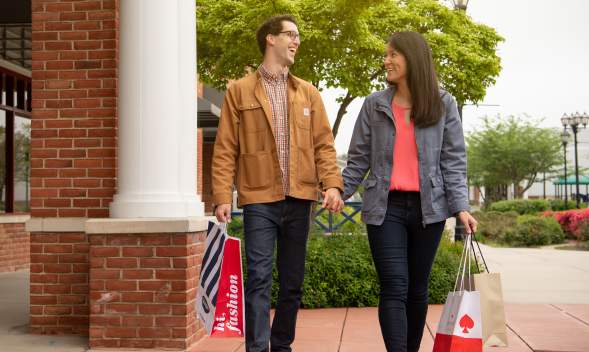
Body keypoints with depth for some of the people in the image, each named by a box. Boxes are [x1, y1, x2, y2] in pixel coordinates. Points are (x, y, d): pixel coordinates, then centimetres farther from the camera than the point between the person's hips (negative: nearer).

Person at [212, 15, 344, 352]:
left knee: (292, 283, 10)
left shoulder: (309, 93, 13)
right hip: (259, 198, -3)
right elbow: (225, 149, 1)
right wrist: (223, 196, -9)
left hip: (299, 198, 3)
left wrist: (332, 183, -8)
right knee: (260, 279, -6)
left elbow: (323, 144, 8)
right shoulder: (239, 91, 4)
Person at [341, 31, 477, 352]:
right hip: (385, 207, 0)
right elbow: (359, 158, 7)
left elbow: (453, 160, 2)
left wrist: (460, 206, -9)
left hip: (428, 207, 1)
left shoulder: (443, 104, 5)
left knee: (417, 288, 9)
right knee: (394, 288, -9)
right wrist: (338, 193, -4)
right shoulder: (374, 105, 7)